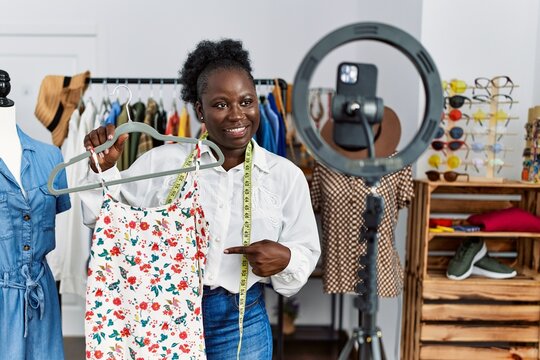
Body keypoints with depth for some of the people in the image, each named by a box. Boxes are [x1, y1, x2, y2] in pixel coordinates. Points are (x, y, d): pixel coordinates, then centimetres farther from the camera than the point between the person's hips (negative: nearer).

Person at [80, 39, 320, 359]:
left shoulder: (286, 175, -3)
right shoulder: (164, 160, -4)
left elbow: (306, 252, 2)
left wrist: (285, 259, -18)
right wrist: (104, 169, -13)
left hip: (241, 322, 1)